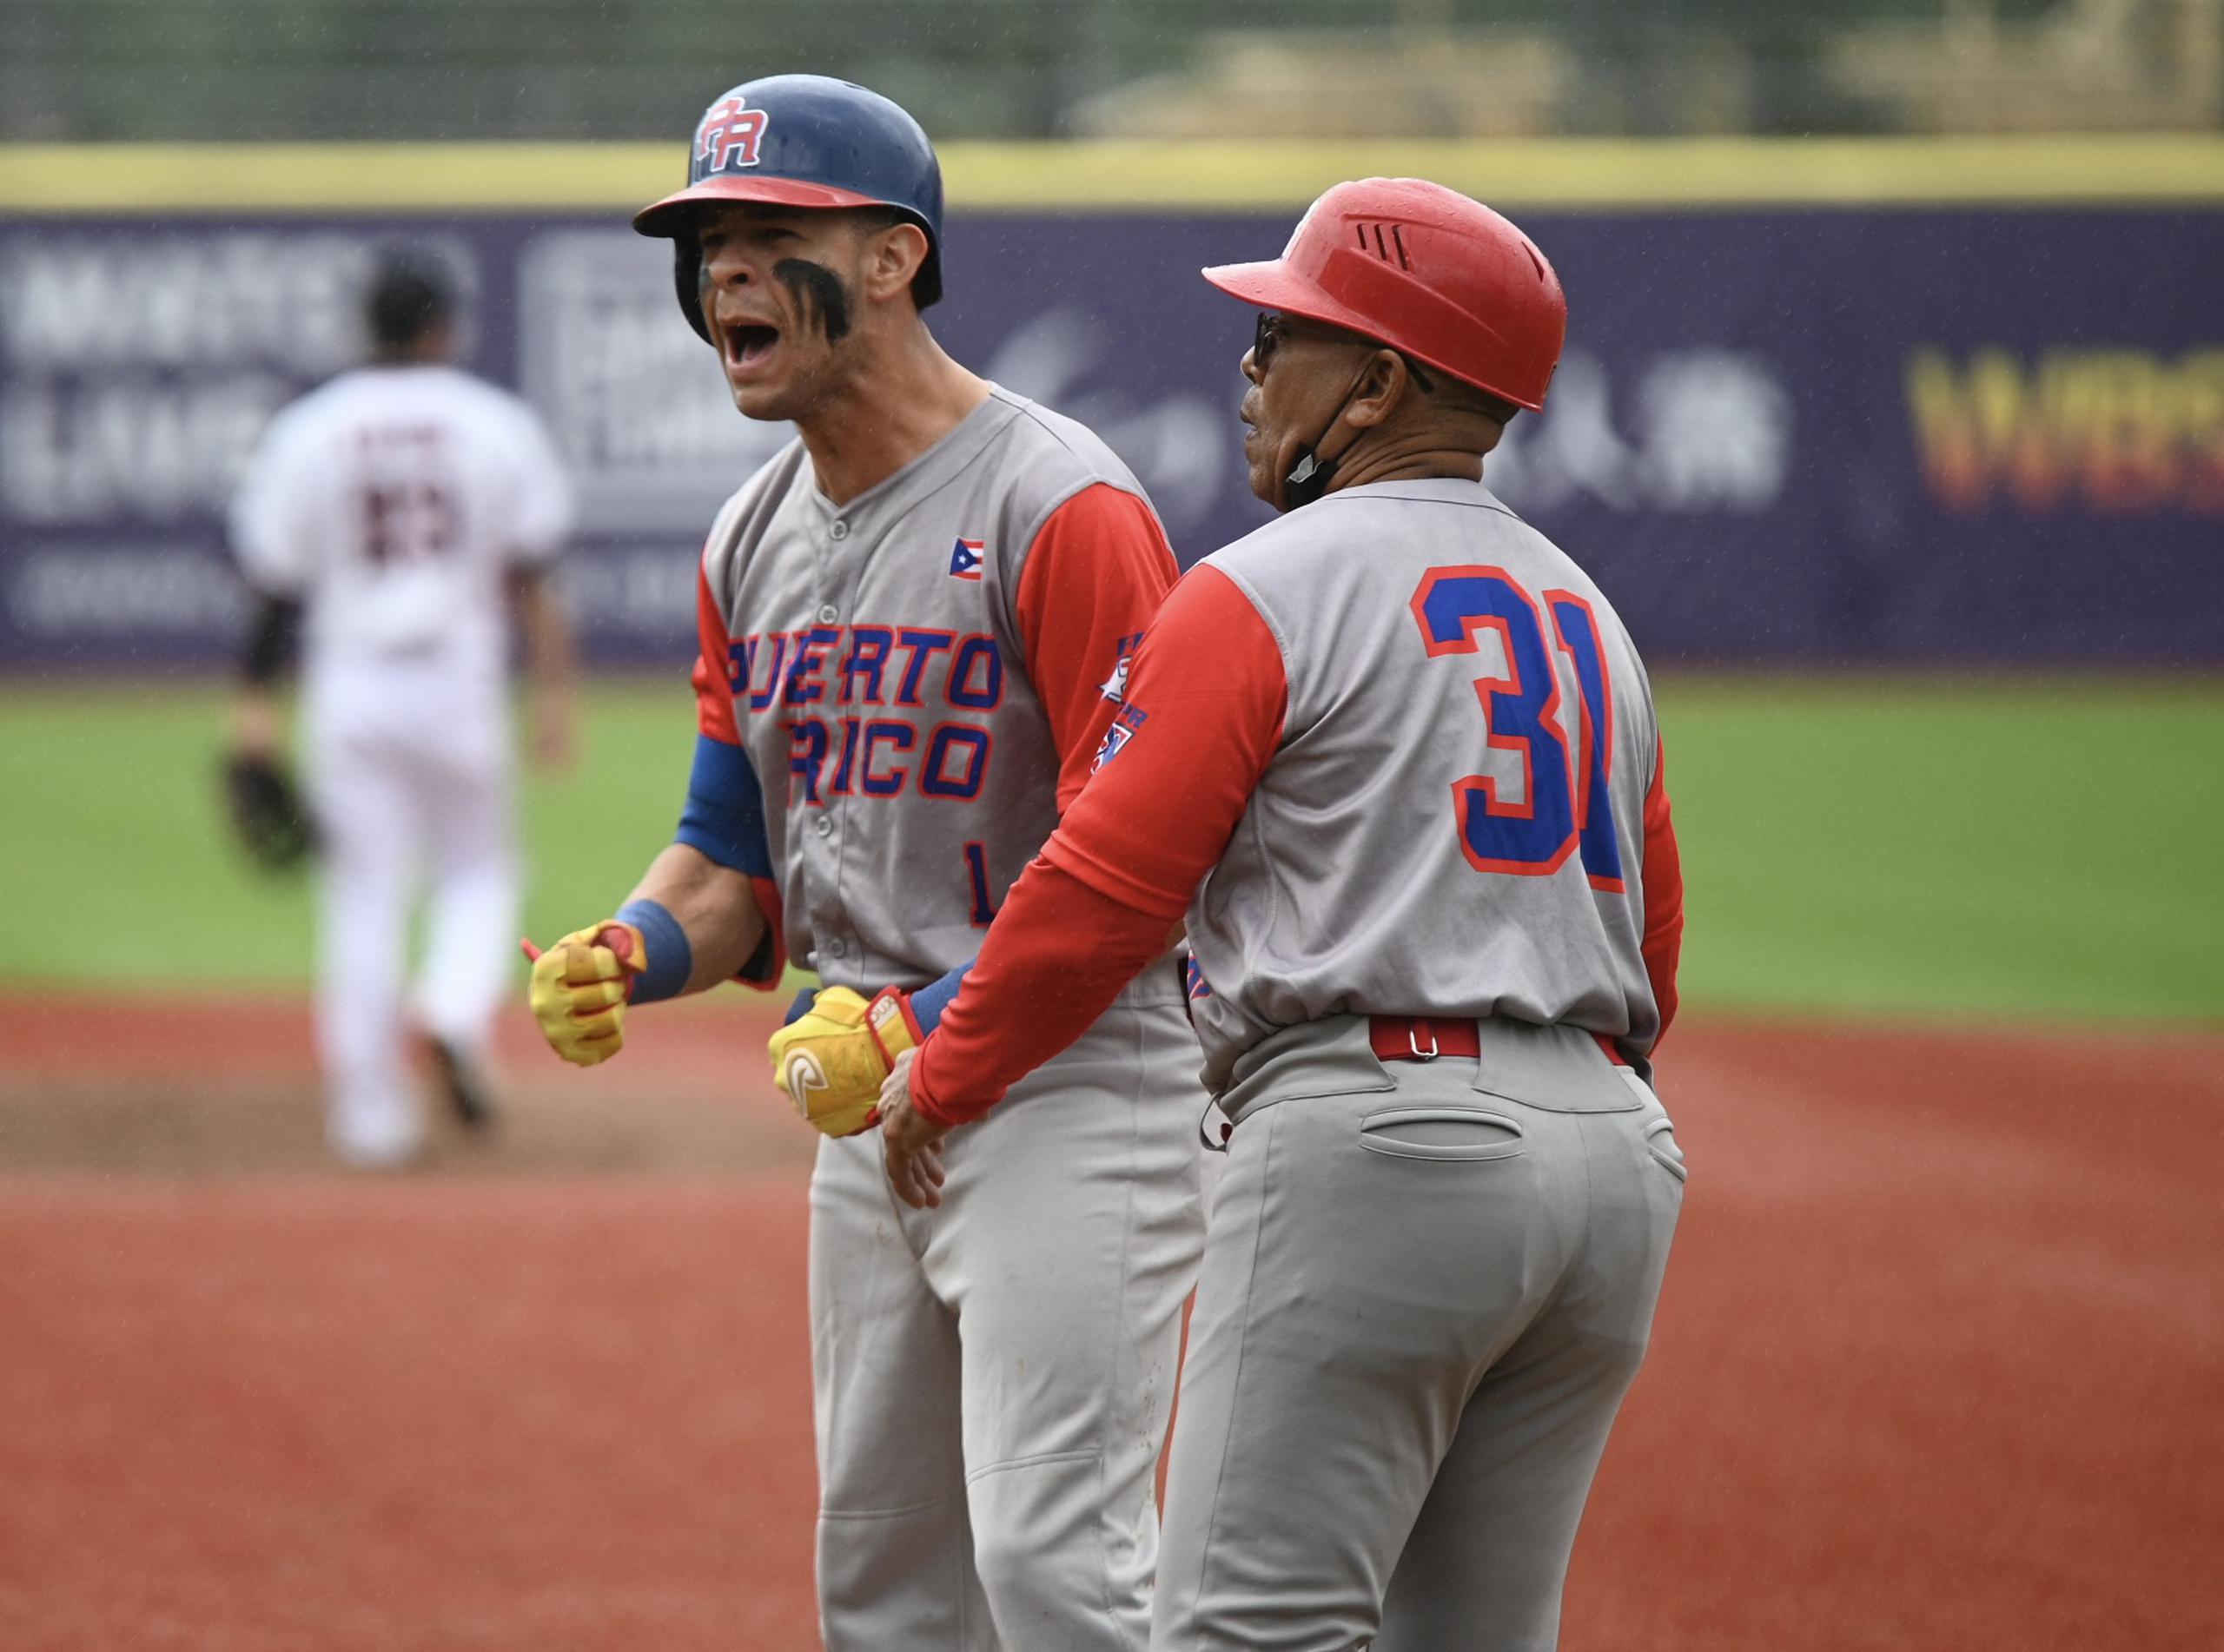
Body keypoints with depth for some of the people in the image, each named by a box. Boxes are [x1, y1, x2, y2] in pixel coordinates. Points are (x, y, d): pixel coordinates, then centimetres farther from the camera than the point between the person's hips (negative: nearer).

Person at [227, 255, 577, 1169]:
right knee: (478, 871, 14)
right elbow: (534, 578, -4)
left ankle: (369, 1111, 3)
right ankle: (457, 1015, -14)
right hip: (459, 681, -1)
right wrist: (553, 691, -2)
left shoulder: (308, 432, 0)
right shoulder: (497, 425, -1)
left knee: (362, 897, 5)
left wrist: (254, 698, 5)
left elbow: (274, 579, 0)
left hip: (346, 686, 1)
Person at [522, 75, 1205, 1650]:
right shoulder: (755, 538, 12)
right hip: (871, 1115, 9)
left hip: (1076, 1093, -9)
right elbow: (736, 854, 17)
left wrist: (917, 1024, -27)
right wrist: (628, 955, -5)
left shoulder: (1062, 509, -14)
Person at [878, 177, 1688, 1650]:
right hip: (1618, 1163, 8)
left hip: (1374, 1137, -8)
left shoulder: (1264, 592, -3)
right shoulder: (1591, 619, 21)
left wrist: (945, 1078, 7)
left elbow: (1103, 891, -5)